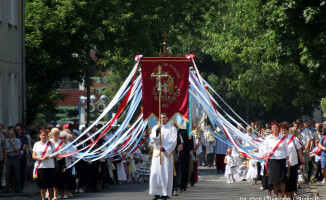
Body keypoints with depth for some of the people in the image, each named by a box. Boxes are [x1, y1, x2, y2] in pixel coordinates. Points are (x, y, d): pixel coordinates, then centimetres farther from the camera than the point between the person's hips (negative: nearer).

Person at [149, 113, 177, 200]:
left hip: (167, 153, -2)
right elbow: (153, 139, -4)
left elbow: (173, 142, -2)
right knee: (155, 173, -5)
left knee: (166, 173, -5)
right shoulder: (155, 128, 11)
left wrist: (164, 148, -13)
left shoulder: (172, 129, 5)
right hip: (157, 153, 2)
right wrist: (157, 130, -18)